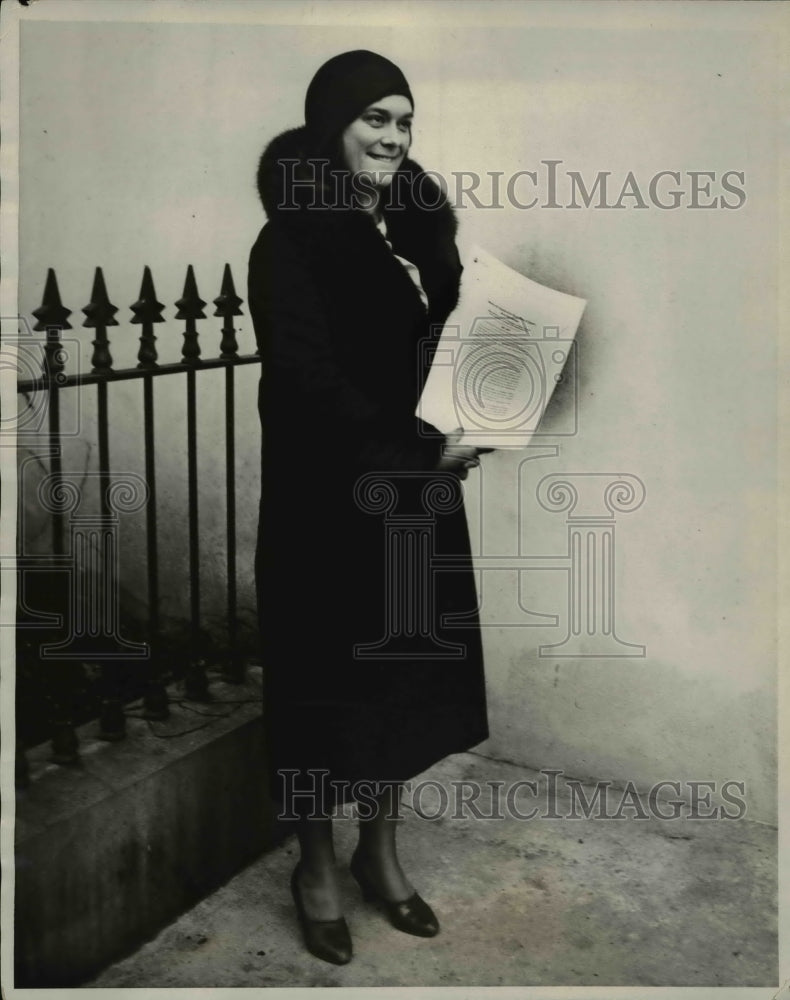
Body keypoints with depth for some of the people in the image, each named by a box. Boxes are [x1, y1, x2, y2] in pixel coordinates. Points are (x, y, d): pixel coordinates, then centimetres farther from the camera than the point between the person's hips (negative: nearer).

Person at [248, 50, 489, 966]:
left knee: (406, 672, 14)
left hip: (411, 492, 7)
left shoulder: (410, 230, 9)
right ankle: (316, 868, 25)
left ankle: (380, 852, 32)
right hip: (324, 497, -6)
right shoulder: (289, 244, -11)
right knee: (325, 682, 6)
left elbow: (446, 344, 10)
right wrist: (422, 446, -21)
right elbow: (310, 384, -19)